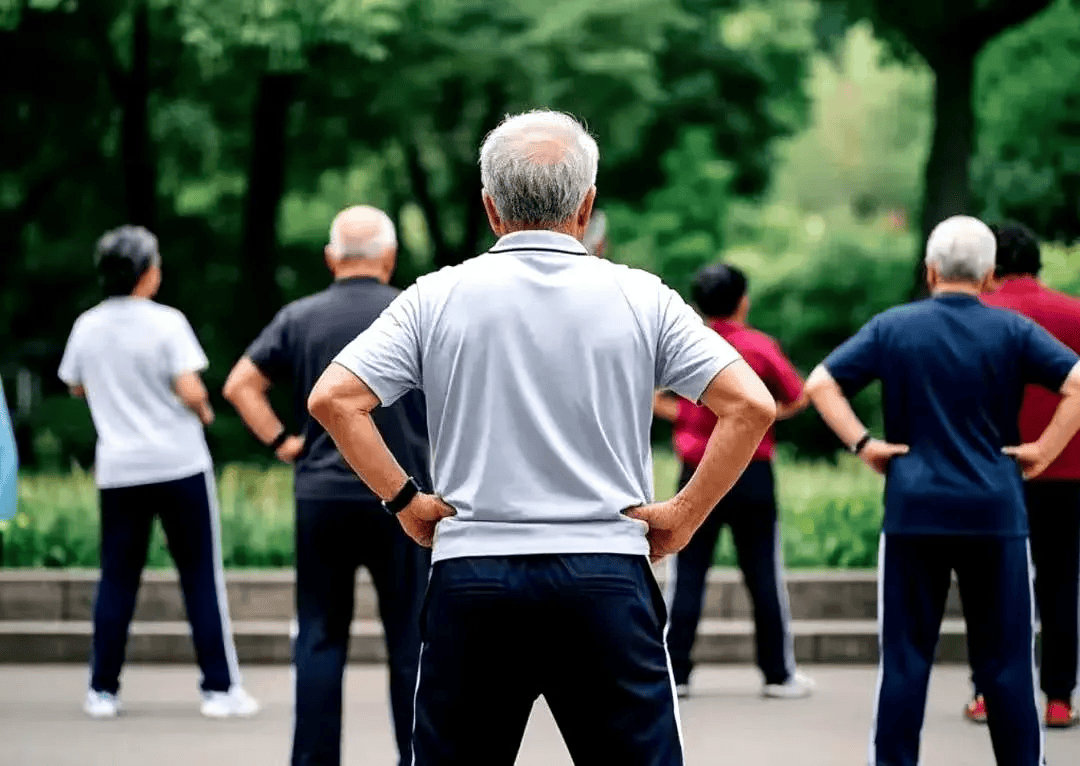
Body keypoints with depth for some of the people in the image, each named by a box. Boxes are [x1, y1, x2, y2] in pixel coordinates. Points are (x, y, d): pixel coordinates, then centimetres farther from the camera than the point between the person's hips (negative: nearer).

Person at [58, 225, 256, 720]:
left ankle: (103, 689, 9)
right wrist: (204, 412, 4)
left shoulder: (86, 327, 4)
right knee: (202, 576, 3)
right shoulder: (166, 323, -11)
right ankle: (220, 688, 2)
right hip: (179, 463, -4)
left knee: (116, 580, 10)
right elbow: (190, 390, -16)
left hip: (117, 469, 4)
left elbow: (76, 387, 18)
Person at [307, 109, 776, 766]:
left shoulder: (438, 299, 2)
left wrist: (406, 501, 3)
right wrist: (683, 516, 1)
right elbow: (751, 405, -5)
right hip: (606, 580, 0)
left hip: (471, 585, 1)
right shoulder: (640, 298, 1)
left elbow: (333, 399, -4)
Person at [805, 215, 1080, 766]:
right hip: (996, 513, -1)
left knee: (905, 658, 5)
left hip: (914, 513, 1)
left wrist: (862, 443, -2)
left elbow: (820, 384, -1)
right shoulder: (1013, 331, 0)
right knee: (1006, 660, 5)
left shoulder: (893, 327, 3)